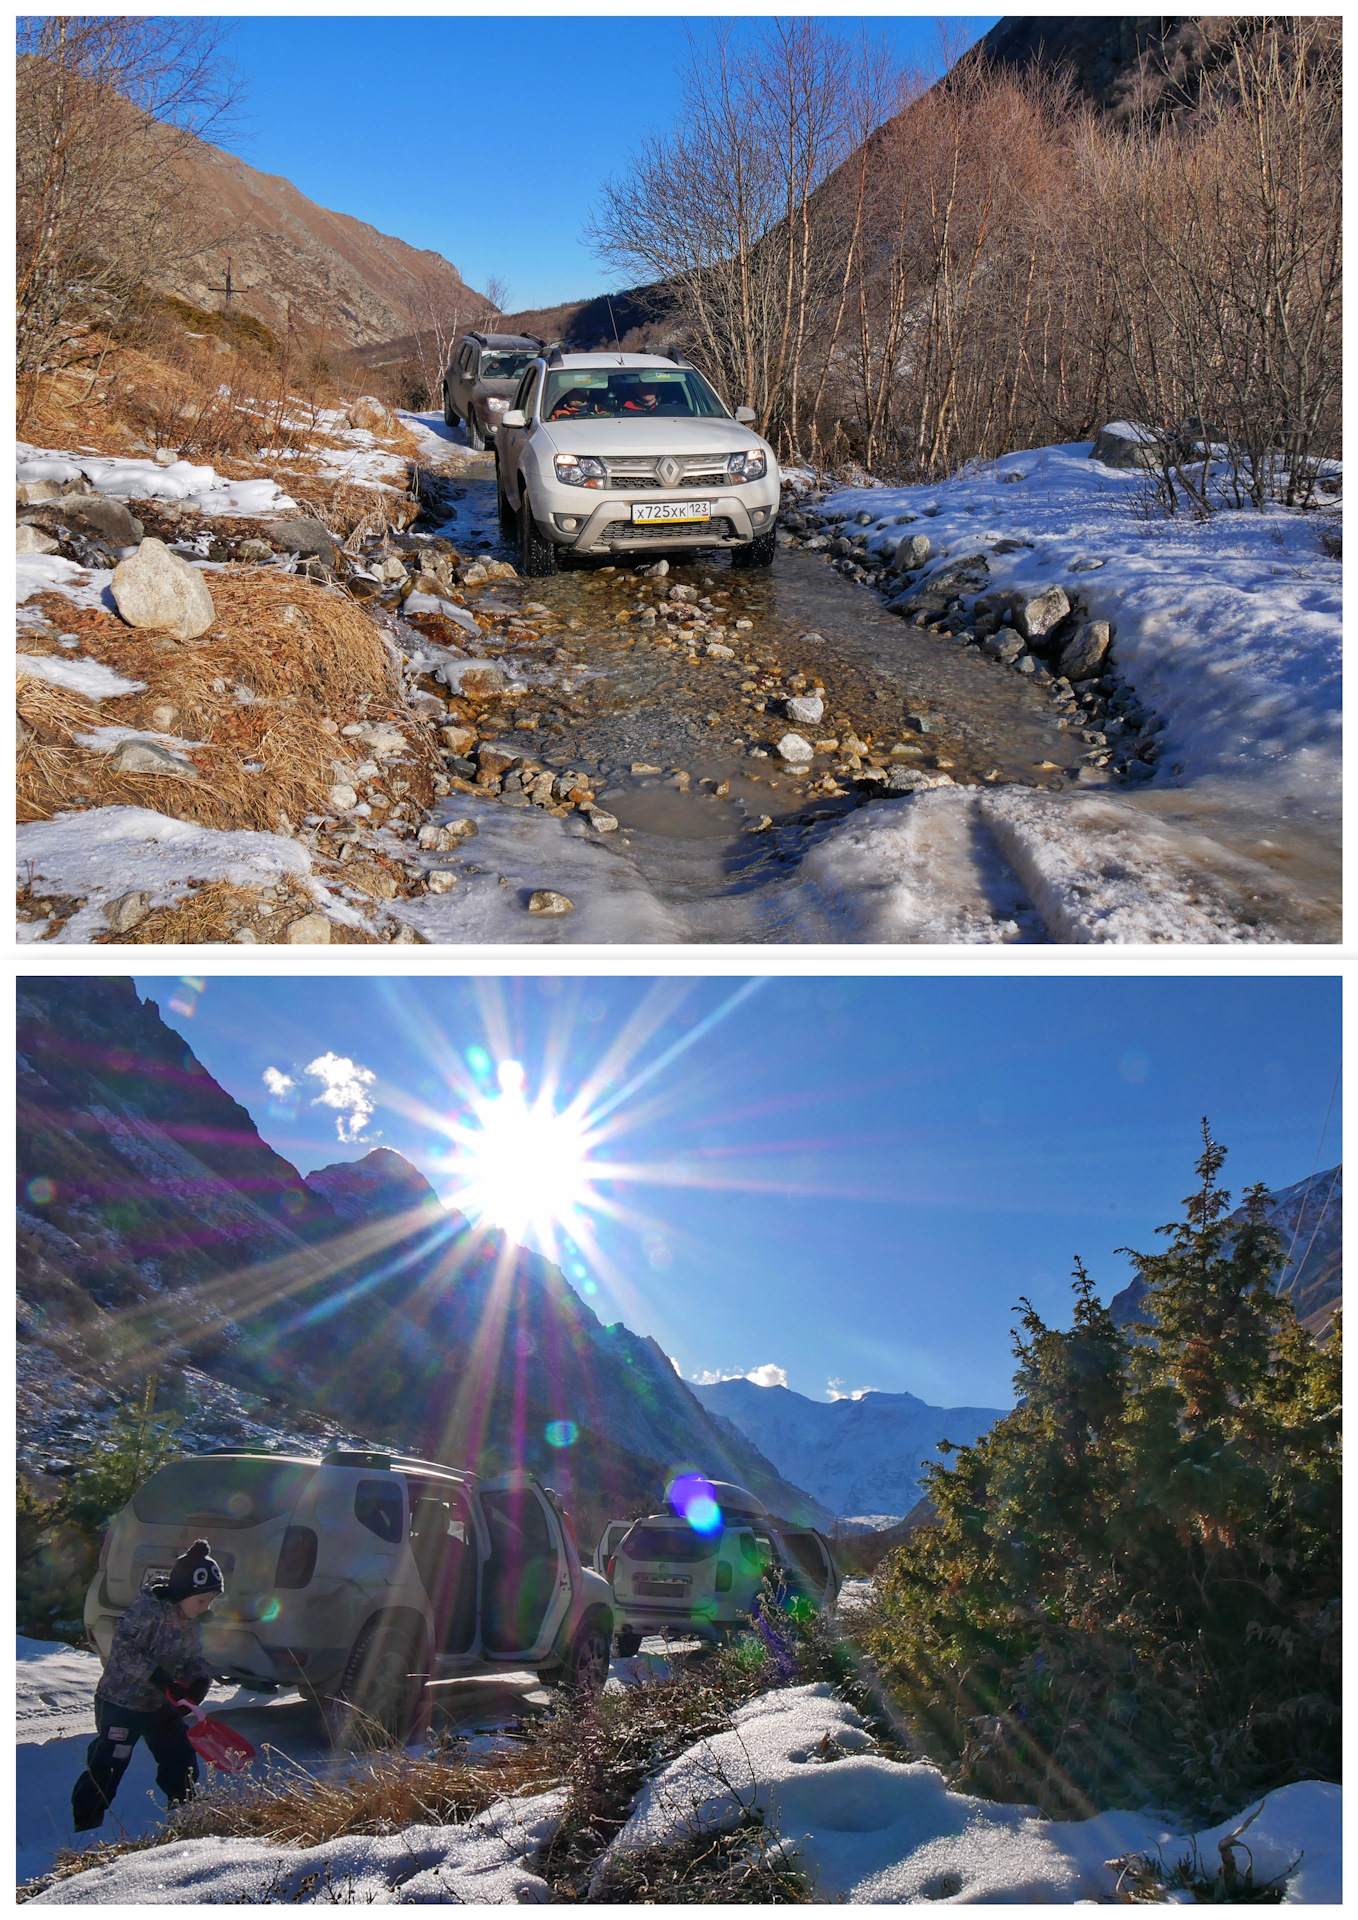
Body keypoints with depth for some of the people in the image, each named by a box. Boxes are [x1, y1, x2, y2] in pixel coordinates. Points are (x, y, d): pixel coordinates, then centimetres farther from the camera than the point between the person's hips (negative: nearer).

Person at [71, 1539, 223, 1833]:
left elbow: (194, 1659, 10)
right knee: (108, 1765, -8)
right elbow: (124, 1648, -28)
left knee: (181, 1758, 11)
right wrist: (158, 1677, -31)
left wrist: (200, 1680, -12)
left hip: (162, 1705, 8)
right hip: (121, 1701, -8)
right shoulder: (149, 1607, -24)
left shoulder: (191, 1621, 2)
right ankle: (86, 1825, 6)